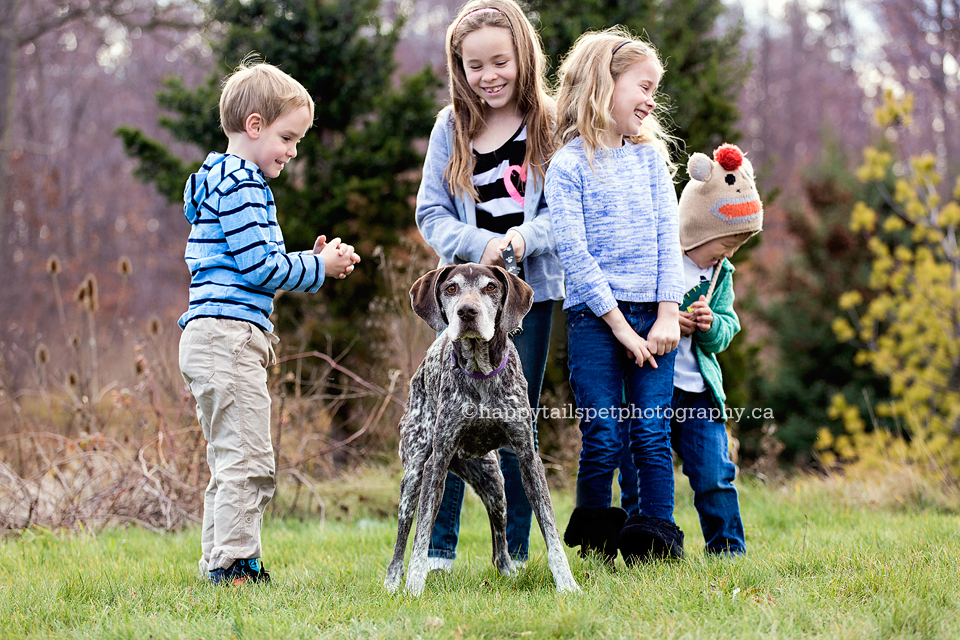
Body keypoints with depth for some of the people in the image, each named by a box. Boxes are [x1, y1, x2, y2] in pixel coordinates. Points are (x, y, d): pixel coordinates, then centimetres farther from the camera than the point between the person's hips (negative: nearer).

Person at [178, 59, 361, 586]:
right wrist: (319, 269, -4)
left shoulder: (224, 179, 23)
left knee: (229, 462, 14)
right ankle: (234, 565, -9)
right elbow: (259, 265, -17)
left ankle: (218, 566, 17)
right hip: (230, 335, -11)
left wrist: (313, 263, 15)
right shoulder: (241, 184, -10)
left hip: (210, 340, 11)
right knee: (248, 459, -10)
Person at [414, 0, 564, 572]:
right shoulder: (451, 128, 4)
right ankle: (439, 549, 6)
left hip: (531, 293, -1)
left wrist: (525, 237, -21)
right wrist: (478, 244, -16)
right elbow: (431, 213, 2)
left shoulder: (550, 126, 0)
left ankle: (515, 552, 12)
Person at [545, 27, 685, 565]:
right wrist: (619, 325, -11)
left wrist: (668, 316, -3)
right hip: (595, 317, -3)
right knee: (603, 440, -3)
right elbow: (575, 254, -8)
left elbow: (669, 238, 7)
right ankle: (596, 548, 8)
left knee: (653, 434, -1)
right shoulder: (568, 166, -3)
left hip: (653, 315, 3)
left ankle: (659, 541, 4)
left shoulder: (650, 157, 11)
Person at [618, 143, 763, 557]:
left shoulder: (720, 273, 10)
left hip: (698, 391, 4)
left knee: (715, 476, 2)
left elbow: (727, 331, 10)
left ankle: (728, 550, 13)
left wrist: (711, 325, -14)